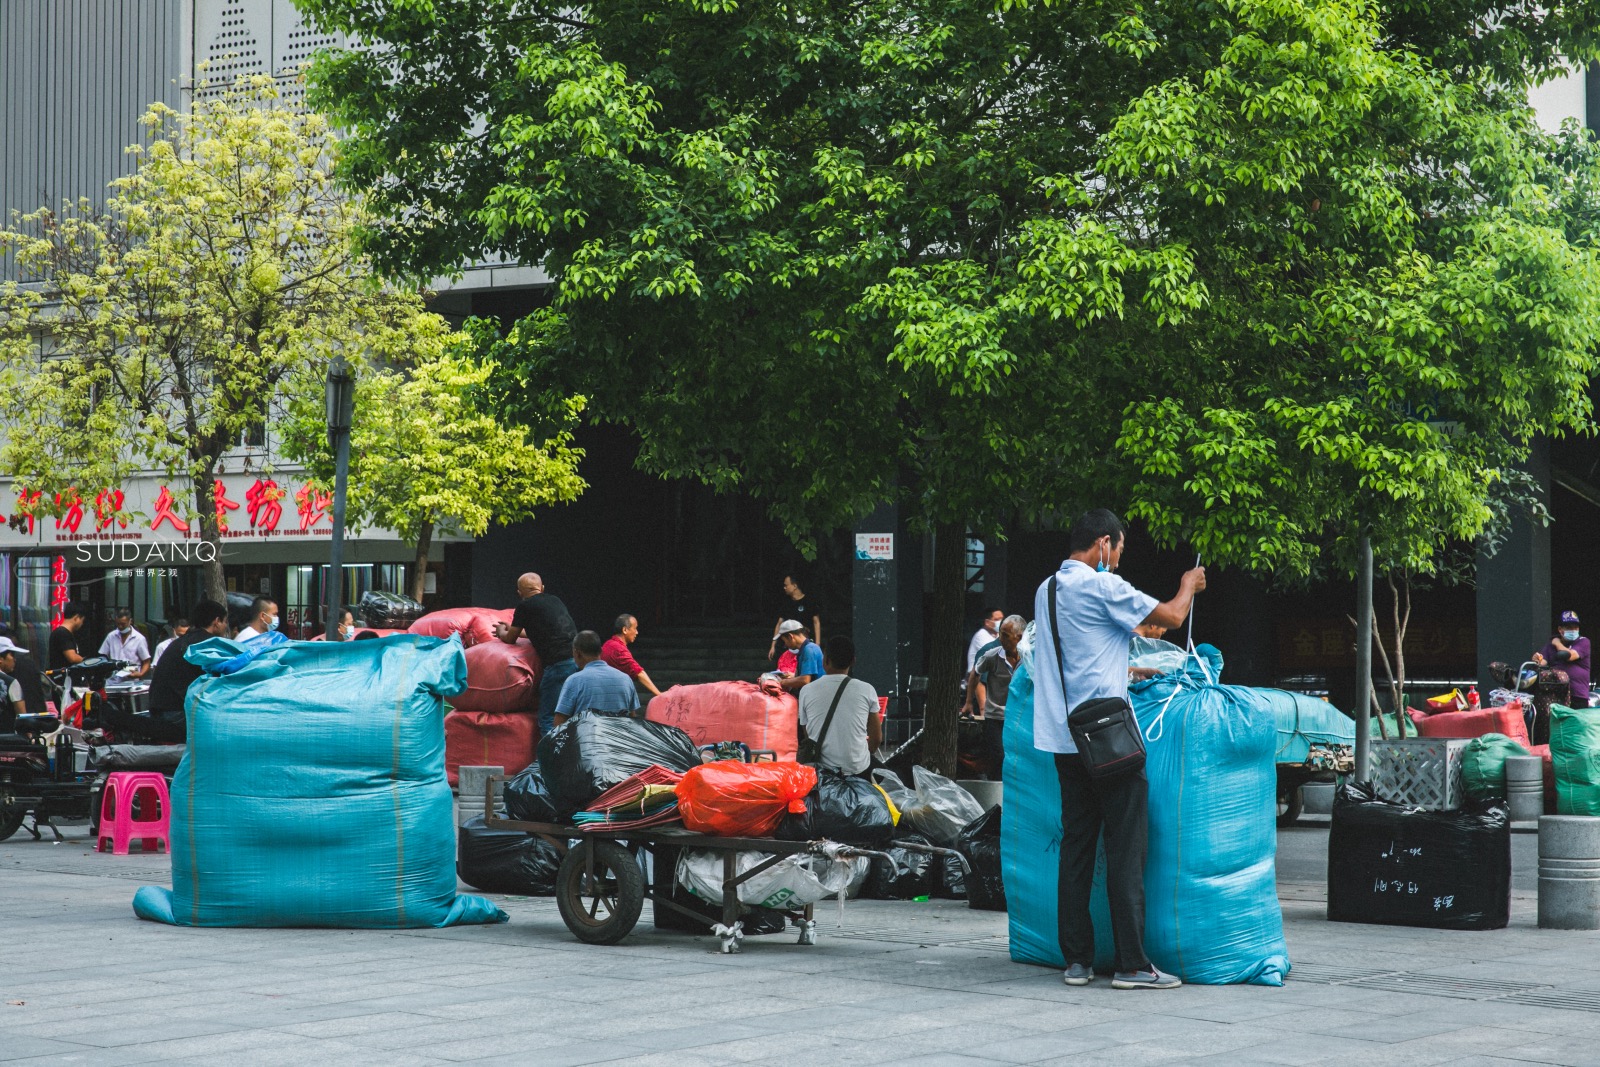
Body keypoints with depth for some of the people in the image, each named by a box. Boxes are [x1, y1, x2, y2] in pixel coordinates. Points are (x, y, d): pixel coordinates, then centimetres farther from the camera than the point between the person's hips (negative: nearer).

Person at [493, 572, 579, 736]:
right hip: (578, 660, 7)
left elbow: (510, 639, 17)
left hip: (558, 664, -7)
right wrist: (512, 630, 50)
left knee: (548, 719, -4)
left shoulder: (525, 606, 3)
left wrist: (501, 632, 40)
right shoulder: (555, 600, 22)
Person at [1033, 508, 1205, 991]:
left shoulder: (1047, 589, 15)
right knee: (1126, 849, -5)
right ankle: (1132, 964, -6)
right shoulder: (1101, 585, -10)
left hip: (1064, 739, 8)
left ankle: (1077, 960, 10)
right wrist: (1189, 585, 13)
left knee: (1076, 847, 9)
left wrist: (1133, 670, 36)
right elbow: (1171, 616, -8)